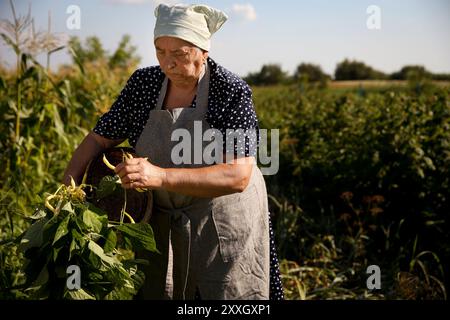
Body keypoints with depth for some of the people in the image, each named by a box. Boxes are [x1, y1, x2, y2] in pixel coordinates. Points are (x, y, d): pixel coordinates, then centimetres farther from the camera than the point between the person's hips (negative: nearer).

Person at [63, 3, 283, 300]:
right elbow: (99, 139, 0)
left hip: (226, 222, -4)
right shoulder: (143, 83, -5)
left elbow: (238, 176, -27)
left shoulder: (233, 92, -19)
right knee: (157, 293, 15)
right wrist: (67, 188, -18)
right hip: (164, 222, 4)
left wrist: (160, 176, -38)